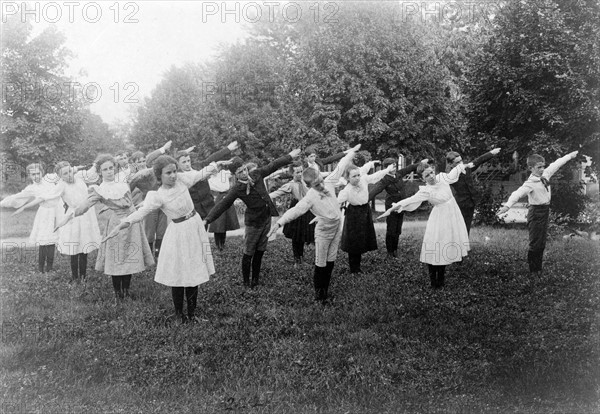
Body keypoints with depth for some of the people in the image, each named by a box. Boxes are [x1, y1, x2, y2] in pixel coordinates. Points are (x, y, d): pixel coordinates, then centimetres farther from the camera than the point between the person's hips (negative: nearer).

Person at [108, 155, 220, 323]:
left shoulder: (182, 179, -4)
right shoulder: (157, 196, -17)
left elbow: (203, 173, 10)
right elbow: (141, 212, -27)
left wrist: (215, 165, -1)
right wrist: (120, 226, -38)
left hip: (195, 226, 4)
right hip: (179, 232, -4)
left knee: (193, 273, 8)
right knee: (178, 275, 0)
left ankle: (191, 313, 20)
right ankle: (179, 314, 17)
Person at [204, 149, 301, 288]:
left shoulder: (257, 174, -7)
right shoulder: (237, 189, -20)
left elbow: (273, 165, 7)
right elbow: (222, 205, -18)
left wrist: (290, 156, 16)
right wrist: (208, 220, -22)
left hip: (266, 218, 6)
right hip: (253, 222, -6)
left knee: (260, 252, 13)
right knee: (248, 253, 4)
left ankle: (255, 280, 25)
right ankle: (246, 282, 18)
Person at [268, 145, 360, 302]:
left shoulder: (328, 182, -7)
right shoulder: (310, 197, -22)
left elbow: (340, 167, 4)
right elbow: (295, 210, -31)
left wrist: (352, 151, 14)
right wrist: (279, 223, -43)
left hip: (337, 226, 5)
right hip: (323, 230, -5)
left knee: (331, 261, 12)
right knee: (321, 264, 2)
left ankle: (325, 289, 24)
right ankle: (318, 291, 18)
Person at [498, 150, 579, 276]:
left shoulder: (545, 175, 4)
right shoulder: (530, 183, -19)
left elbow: (556, 164, 19)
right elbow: (518, 193, -34)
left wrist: (570, 155, 30)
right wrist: (508, 205, -51)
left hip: (545, 211, 8)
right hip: (536, 213, -8)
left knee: (542, 244, 13)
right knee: (535, 244, -3)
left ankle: (538, 268, 21)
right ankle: (533, 271, 6)